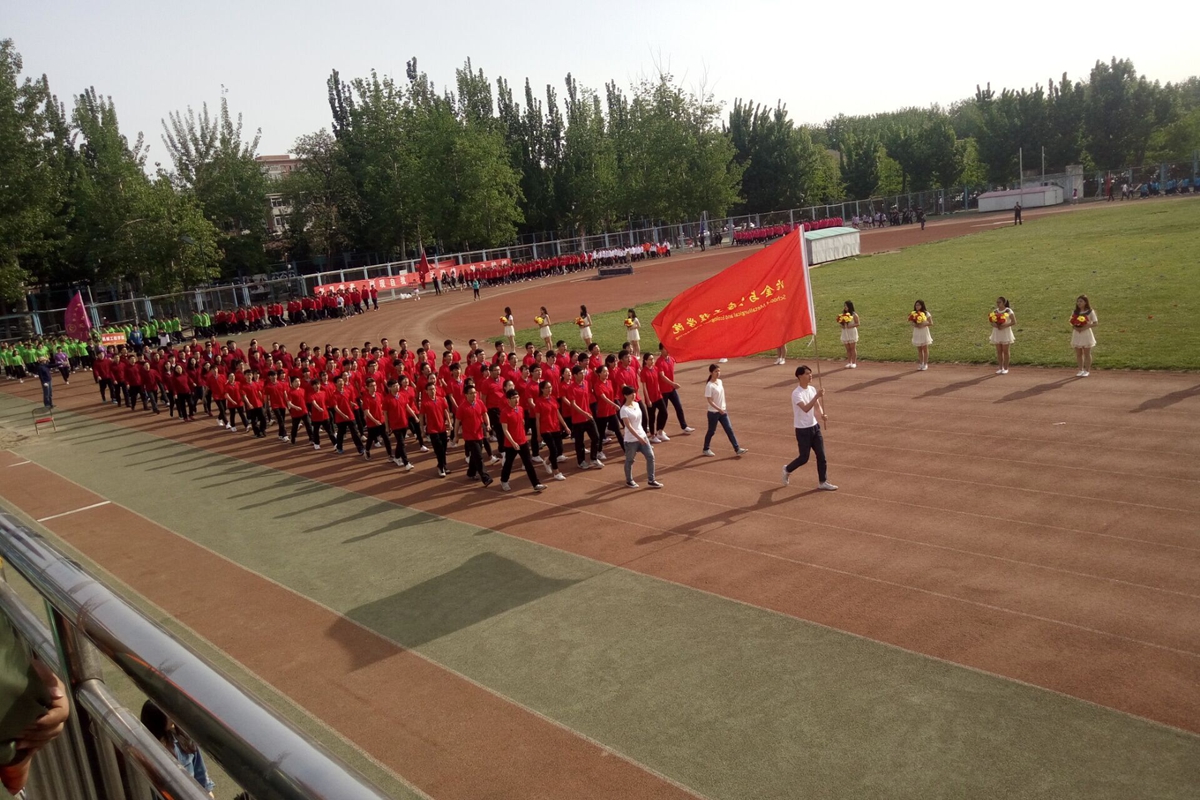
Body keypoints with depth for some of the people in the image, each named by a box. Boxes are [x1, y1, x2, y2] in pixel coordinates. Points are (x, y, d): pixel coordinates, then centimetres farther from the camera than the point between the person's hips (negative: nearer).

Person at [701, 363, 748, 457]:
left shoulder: (720, 382, 5)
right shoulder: (709, 385, -18)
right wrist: (719, 409, -28)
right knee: (711, 431, 7)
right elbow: (709, 400, -21)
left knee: (729, 430, 4)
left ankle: (737, 449, 4)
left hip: (722, 411, 7)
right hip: (713, 412, -7)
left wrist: (724, 408, 17)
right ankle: (706, 449, 26)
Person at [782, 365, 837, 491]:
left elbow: (817, 405, 9)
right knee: (804, 458, 2)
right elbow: (806, 409, -33)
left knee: (821, 456, 5)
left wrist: (822, 414, -12)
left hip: (814, 427, 7)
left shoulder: (812, 389, 4)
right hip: (803, 430, -7)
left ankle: (823, 482, 16)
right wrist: (817, 396, -39)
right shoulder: (796, 393, -20)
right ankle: (787, 470, 29)